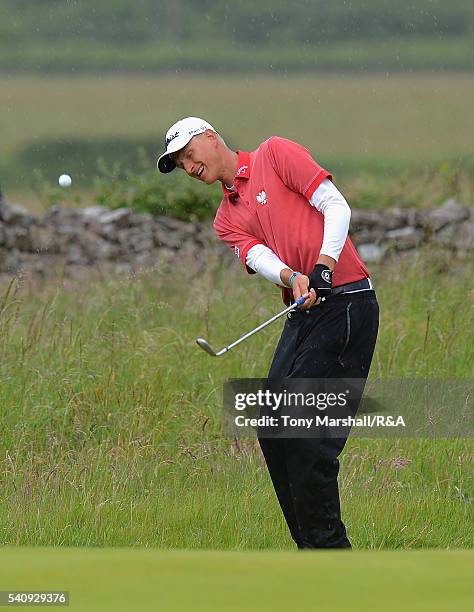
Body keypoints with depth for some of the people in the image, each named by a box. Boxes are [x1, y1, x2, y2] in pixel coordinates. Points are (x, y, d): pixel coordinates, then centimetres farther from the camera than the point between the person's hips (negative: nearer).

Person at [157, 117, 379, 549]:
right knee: (272, 428, 4)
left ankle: (329, 547, -10)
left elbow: (337, 207, -7)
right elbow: (259, 256, 1)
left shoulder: (275, 154, 2)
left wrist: (323, 266, -22)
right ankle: (312, 550, 11)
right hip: (302, 314, 8)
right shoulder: (226, 219, 20)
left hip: (346, 300, -8)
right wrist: (292, 278, -21)